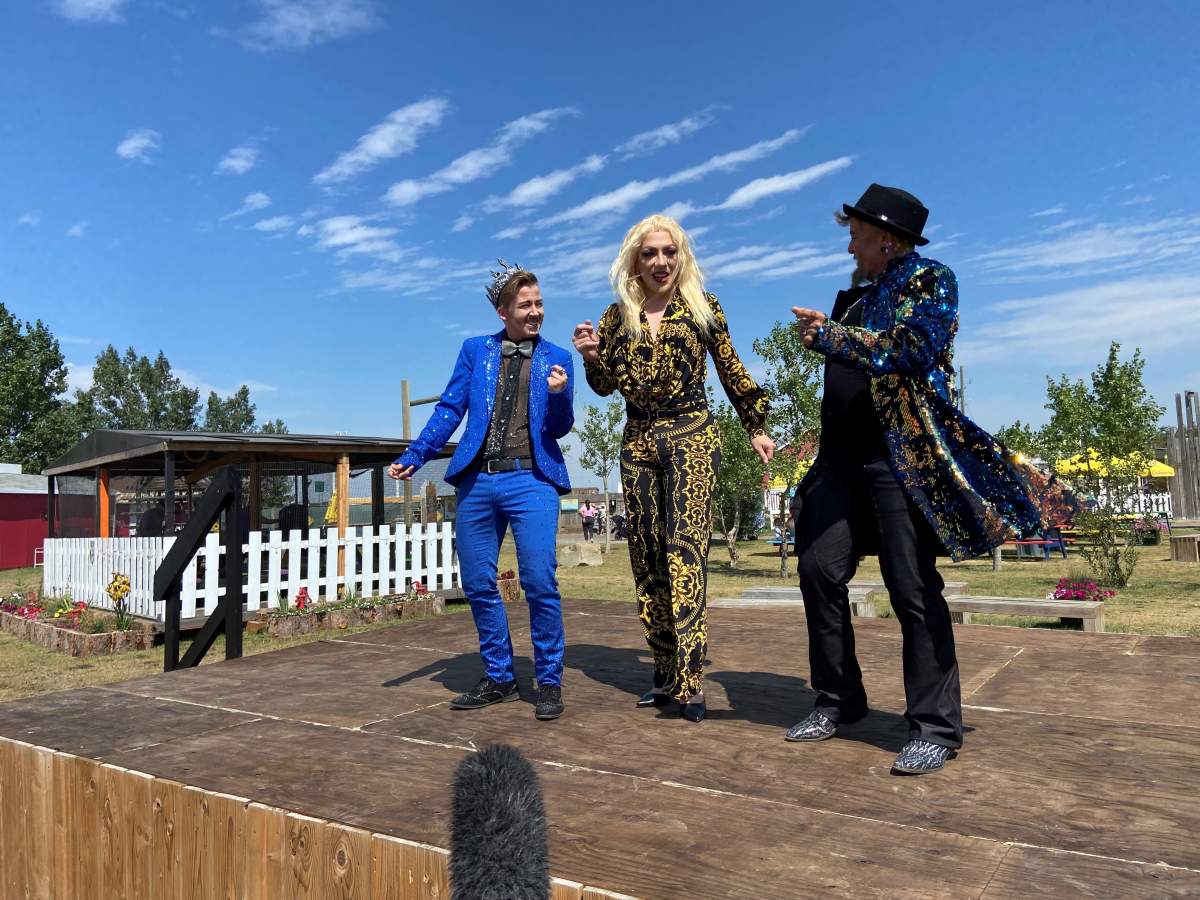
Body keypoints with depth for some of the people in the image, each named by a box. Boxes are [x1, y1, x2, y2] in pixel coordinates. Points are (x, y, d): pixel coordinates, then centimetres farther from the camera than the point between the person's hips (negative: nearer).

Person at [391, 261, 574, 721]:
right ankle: (499, 678, 22)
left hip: (531, 480, -3)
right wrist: (414, 456, -1)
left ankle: (550, 681, 6)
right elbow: (449, 409, 10)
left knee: (540, 583, -11)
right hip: (477, 480, 3)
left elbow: (558, 428, 4)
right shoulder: (475, 350, 14)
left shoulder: (556, 358, 9)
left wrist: (559, 394, -16)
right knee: (478, 585, 7)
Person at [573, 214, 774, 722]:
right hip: (638, 442, 4)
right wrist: (592, 357, -9)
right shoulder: (617, 315, 9)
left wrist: (756, 428, 11)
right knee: (646, 557, 4)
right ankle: (666, 673, 13)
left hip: (692, 436, -4)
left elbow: (731, 372, 10)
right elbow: (606, 386, 12)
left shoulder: (702, 306, 3)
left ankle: (690, 676, -18)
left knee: (685, 547, -17)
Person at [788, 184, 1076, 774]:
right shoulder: (854, 298, 21)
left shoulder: (931, 282, 0)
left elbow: (910, 351, -17)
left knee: (914, 590, -6)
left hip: (904, 454, -7)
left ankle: (935, 728, 6)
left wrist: (830, 336, -12)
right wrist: (821, 334, 9)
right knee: (818, 571, 2)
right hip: (843, 455, 8)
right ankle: (838, 700, 16)